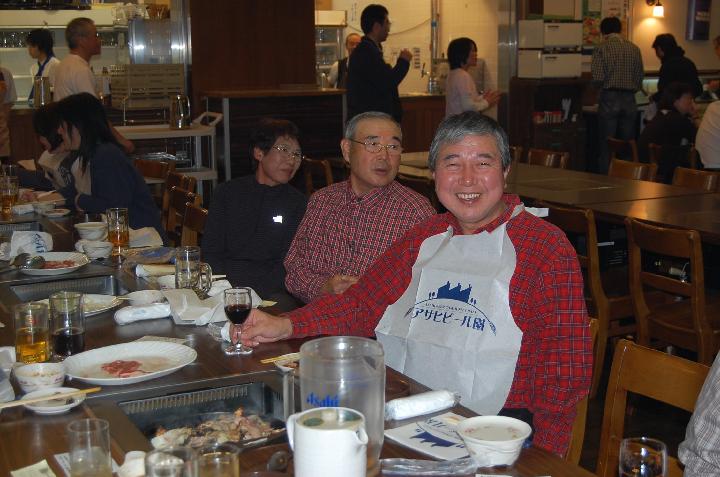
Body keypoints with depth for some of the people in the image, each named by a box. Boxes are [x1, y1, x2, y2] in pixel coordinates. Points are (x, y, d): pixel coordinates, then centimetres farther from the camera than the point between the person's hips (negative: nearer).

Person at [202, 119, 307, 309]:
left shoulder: (298, 203, 6)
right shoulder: (228, 192, 11)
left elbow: (288, 268, -1)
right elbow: (210, 255, 5)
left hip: (271, 293, -1)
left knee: (284, 304, -34)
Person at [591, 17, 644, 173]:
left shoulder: (601, 48, -5)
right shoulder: (634, 49, 7)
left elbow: (598, 78, -12)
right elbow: (639, 79, 8)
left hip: (609, 100, -4)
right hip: (629, 101, 4)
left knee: (606, 148, 1)